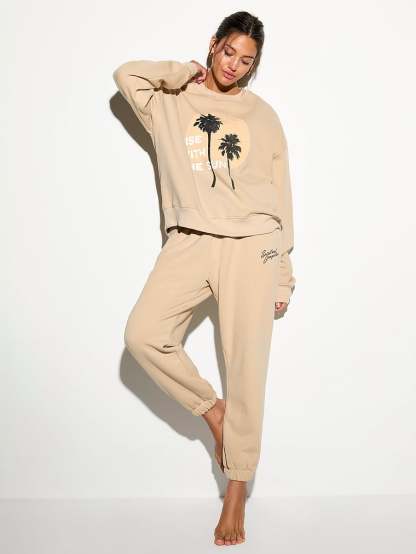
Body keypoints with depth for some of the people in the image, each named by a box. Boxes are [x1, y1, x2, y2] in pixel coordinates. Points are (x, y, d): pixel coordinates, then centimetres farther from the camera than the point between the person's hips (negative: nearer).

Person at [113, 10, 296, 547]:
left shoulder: (263, 116, 11)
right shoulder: (171, 102, 13)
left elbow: (281, 199, 10)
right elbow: (126, 74, -4)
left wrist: (283, 275, 7)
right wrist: (183, 73, 6)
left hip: (251, 245, -1)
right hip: (189, 241, 1)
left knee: (246, 367, -4)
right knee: (142, 334, -17)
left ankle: (236, 489, 8)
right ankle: (211, 408, 8)